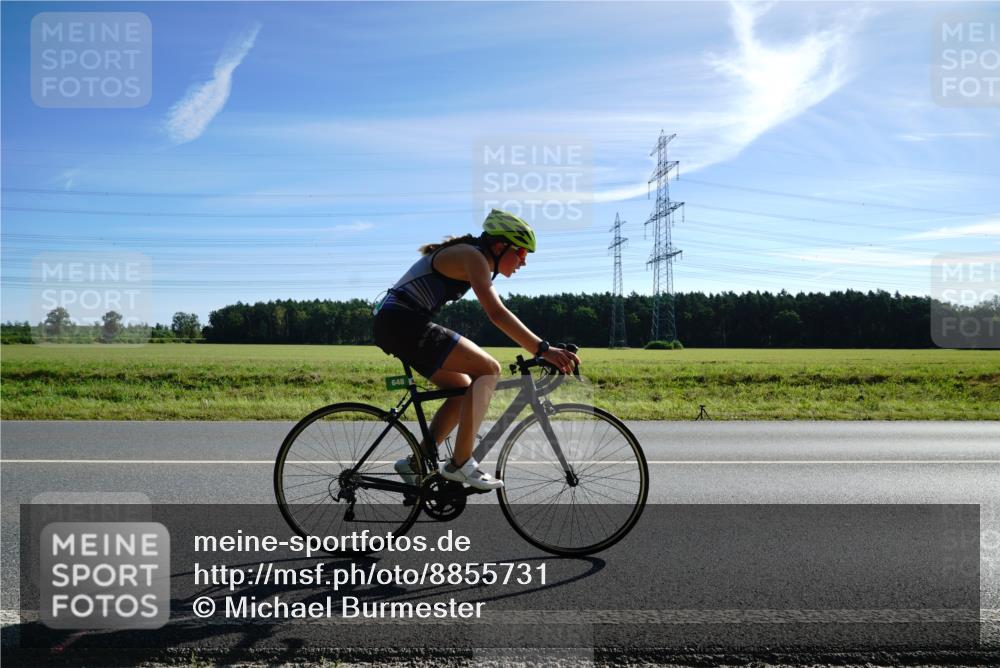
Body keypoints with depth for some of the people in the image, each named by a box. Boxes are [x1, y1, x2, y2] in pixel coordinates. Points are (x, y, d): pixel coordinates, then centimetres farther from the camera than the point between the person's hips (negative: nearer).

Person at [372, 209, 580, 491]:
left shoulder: (477, 261, 19)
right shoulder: (473, 256, -11)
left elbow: (496, 313, 22)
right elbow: (497, 314, -25)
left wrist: (539, 350, 17)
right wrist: (543, 349, -29)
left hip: (393, 324, 10)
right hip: (403, 321, -10)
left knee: (464, 387, 13)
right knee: (488, 369, -13)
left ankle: (417, 462, 13)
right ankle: (460, 463, -13)